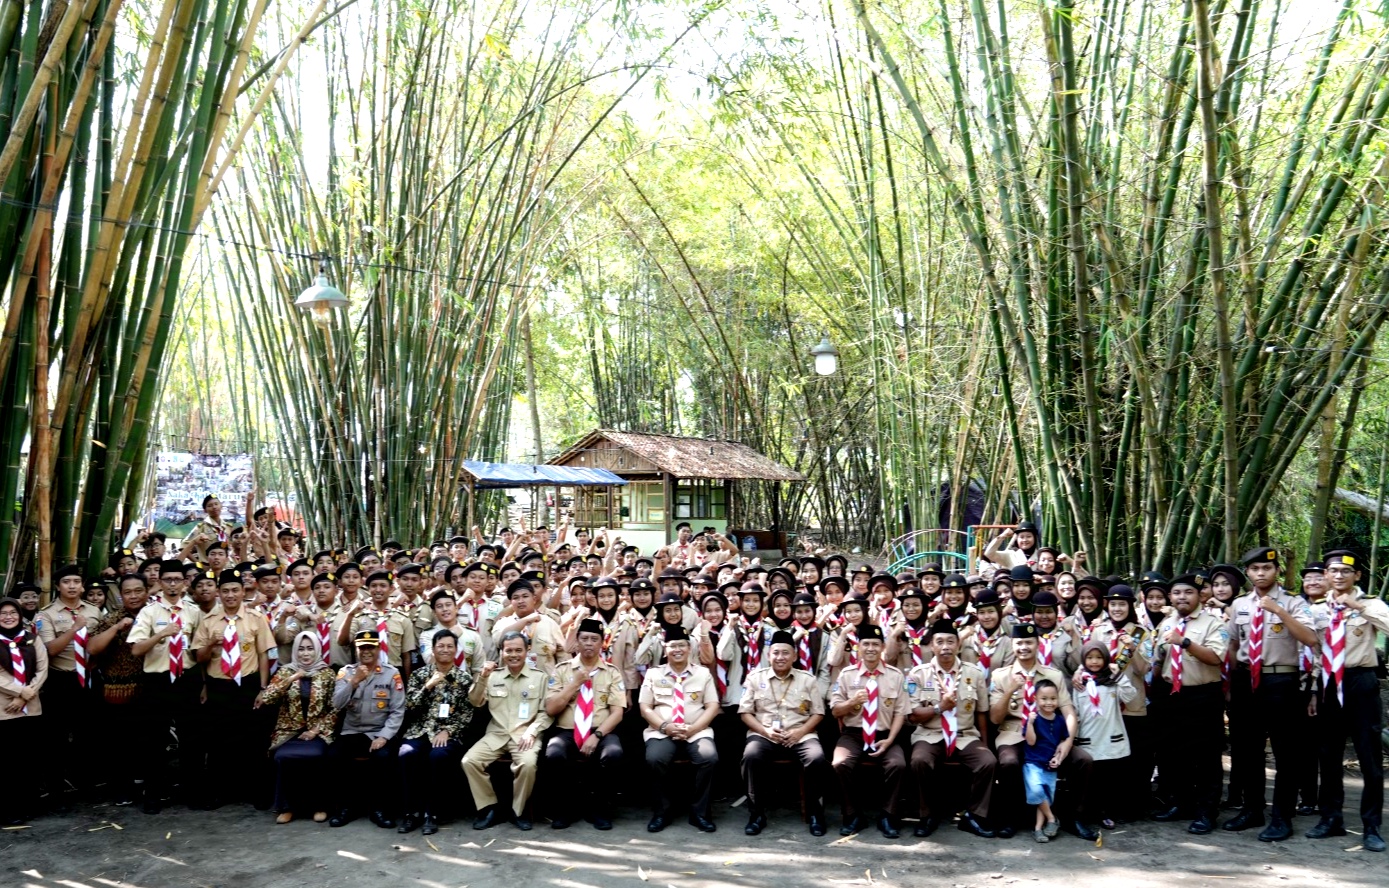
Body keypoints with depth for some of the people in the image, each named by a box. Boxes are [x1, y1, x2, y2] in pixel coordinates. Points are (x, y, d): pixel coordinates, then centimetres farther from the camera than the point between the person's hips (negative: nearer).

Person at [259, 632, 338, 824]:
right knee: (283, 756, -31)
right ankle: (286, 806, -12)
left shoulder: (327, 674, 5)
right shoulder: (285, 671, 7)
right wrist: (290, 680, -14)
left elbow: (335, 709, 3)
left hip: (317, 732, -1)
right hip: (289, 731, 1)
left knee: (314, 756, -33)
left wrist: (316, 730, -8)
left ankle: (319, 805, -13)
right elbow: (266, 700, -6)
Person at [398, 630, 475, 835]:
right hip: (420, 731, 1)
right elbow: (409, 707, 0)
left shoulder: (465, 678, 8)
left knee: (438, 755, -34)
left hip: (449, 733, -1)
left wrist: (447, 731, -11)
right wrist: (428, 686, -10)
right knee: (407, 753, -31)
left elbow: (467, 713, 3)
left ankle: (432, 813, -20)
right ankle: (411, 811, -17)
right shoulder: (419, 675, 11)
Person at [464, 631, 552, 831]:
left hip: (525, 735, -3)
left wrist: (531, 731, -14)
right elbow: (475, 703, 8)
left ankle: (518, 810, -9)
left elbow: (546, 712, 3)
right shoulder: (494, 677, 14)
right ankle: (489, 807, -4)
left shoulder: (540, 677, 8)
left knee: (528, 763, -33)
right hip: (496, 734, 3)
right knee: (469, 761, -22)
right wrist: (482, 678, -7)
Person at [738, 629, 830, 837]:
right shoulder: (755, 678, 8)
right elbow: (745, 712, 6)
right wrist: (765, 730, -11)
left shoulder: (807, 679, 9)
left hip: (800, 735, 0)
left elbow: (818, 713, 7)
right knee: (751, 756, -33)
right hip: (764, 735, 0)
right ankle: (757, 814, -16)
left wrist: (800, 731, -10)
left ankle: (815, 813, -9)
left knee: (817, 758, -30)